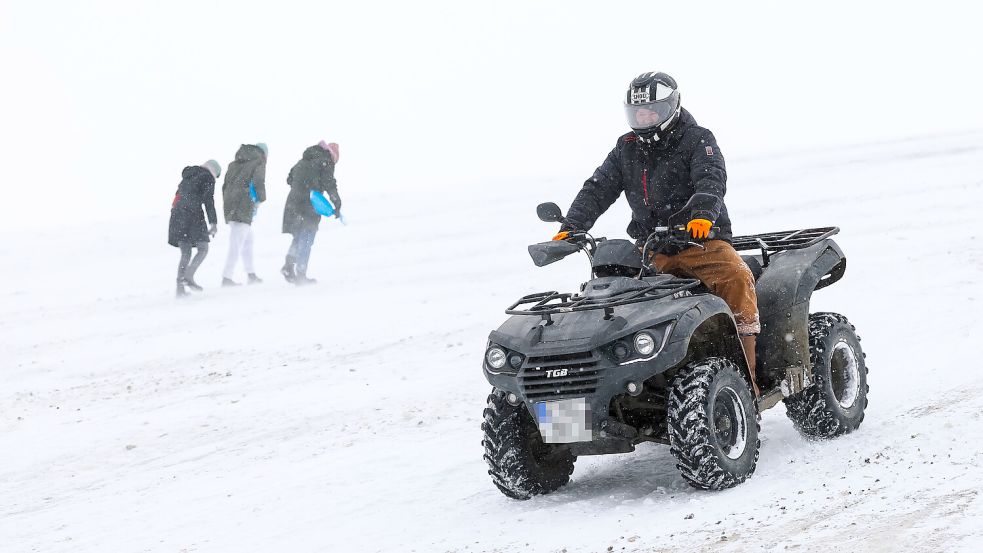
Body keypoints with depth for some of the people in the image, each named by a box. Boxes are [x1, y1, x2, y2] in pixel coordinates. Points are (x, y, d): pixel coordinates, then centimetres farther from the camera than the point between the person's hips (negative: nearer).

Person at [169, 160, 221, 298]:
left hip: (177, 214, 7)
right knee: (203, 249, 2)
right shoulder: (208, 177, 3)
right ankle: (188, 277, -18)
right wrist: (213, 223, -10)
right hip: (193, 214, -7)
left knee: (185, 253, 8)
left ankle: (180, 287, -2)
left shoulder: (187, 176, 25)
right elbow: (209, 201, -8)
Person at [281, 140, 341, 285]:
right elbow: (329, 184, -10)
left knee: (298, 237, 18)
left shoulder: (303, 161, 20)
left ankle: (289, 266, 0)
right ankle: (301, 274, -3)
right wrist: (337, 205, -6)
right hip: (309, 206, -6)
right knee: (306, 240, -1)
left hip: (293, 204, 6)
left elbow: (290, 178, 26)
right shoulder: (326, 161, -1)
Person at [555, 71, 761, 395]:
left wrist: (702, 213, -40)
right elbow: (597, 190, 10)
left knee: (736, 278, -31)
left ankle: (745, 372, -30)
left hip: (702, 239, -5)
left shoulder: (696, 139, -1)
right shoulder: (626, 149, 15)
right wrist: (571, 227, -7)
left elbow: (712, 180, -18)